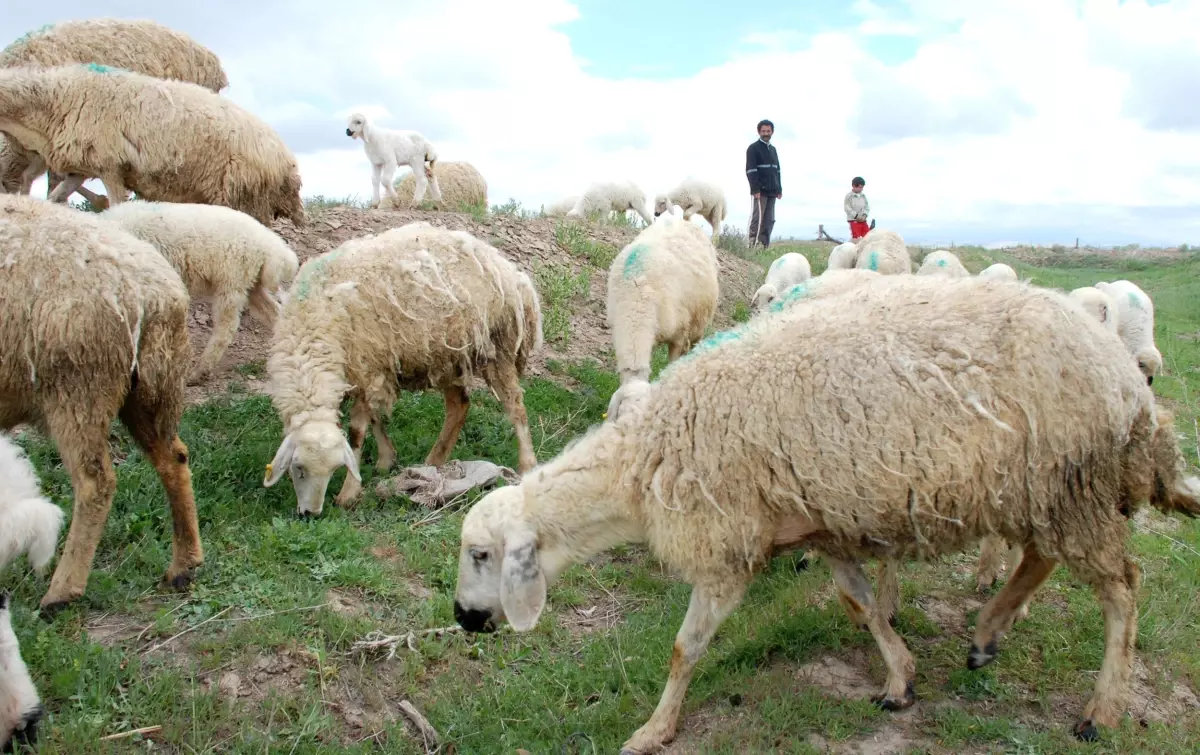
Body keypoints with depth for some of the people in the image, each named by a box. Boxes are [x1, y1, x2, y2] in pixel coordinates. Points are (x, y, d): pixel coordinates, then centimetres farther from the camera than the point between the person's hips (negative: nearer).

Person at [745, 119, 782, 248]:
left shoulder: (773, 149, 20)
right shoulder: (753, 148, -2)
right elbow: (750, 170, -11)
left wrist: (779, 189, 15)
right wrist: (755, 189, -19)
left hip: (771, 191, 7)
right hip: (760, 190, -7)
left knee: (769, 220, 3)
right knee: (758, 219, -12)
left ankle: (764, 246, 3)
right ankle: (753, 246, -13)